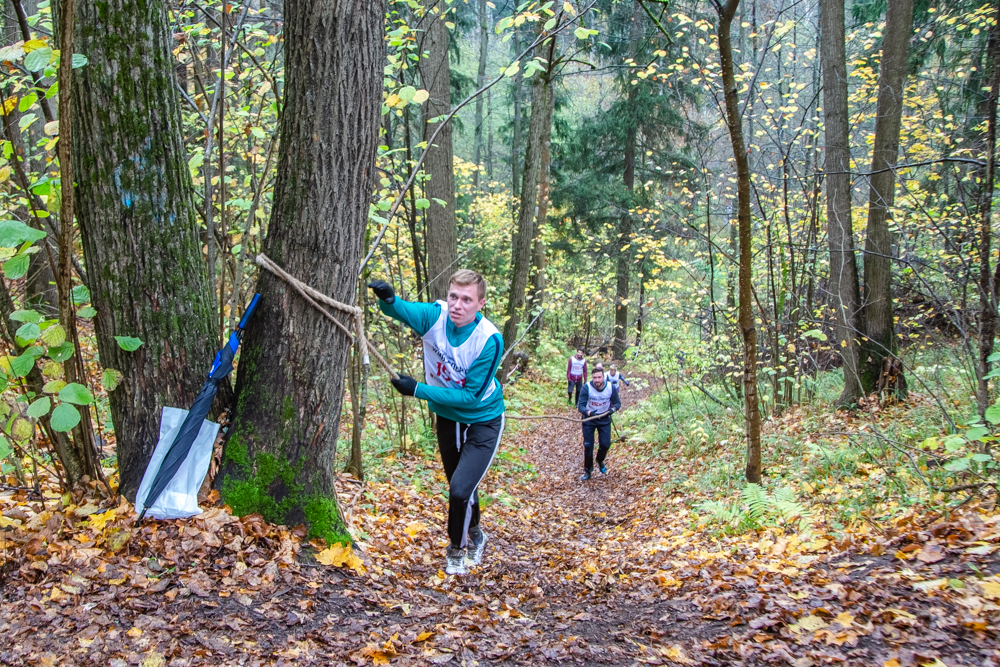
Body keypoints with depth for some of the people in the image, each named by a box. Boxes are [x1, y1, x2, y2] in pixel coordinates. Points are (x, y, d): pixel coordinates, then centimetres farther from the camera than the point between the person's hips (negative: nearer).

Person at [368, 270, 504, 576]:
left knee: (460, 489, -15)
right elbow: (402, 309, -32)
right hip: (447, 417, 5)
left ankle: (456, 550, 13)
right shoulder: (436, 315, -19)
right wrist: (388, 298, -56)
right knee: (459, 489, 21)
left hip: (483, 421, -5)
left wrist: (417, 389, -30)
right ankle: (475, 534, 49)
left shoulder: (489, 339, -30)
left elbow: (471, 397, -28)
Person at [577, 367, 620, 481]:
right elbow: (581, 405, -24)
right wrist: (588, 412, -45)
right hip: (589, 419, -2)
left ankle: (600, 461, 34)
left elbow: (617, 403, -4)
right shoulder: (587, 387, -24)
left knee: (605, 444, -1)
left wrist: (613, 408, -27)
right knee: (588, 446, -2)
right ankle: (587, 471, 18)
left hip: (604, 419, 2)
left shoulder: (611, 388, -17)